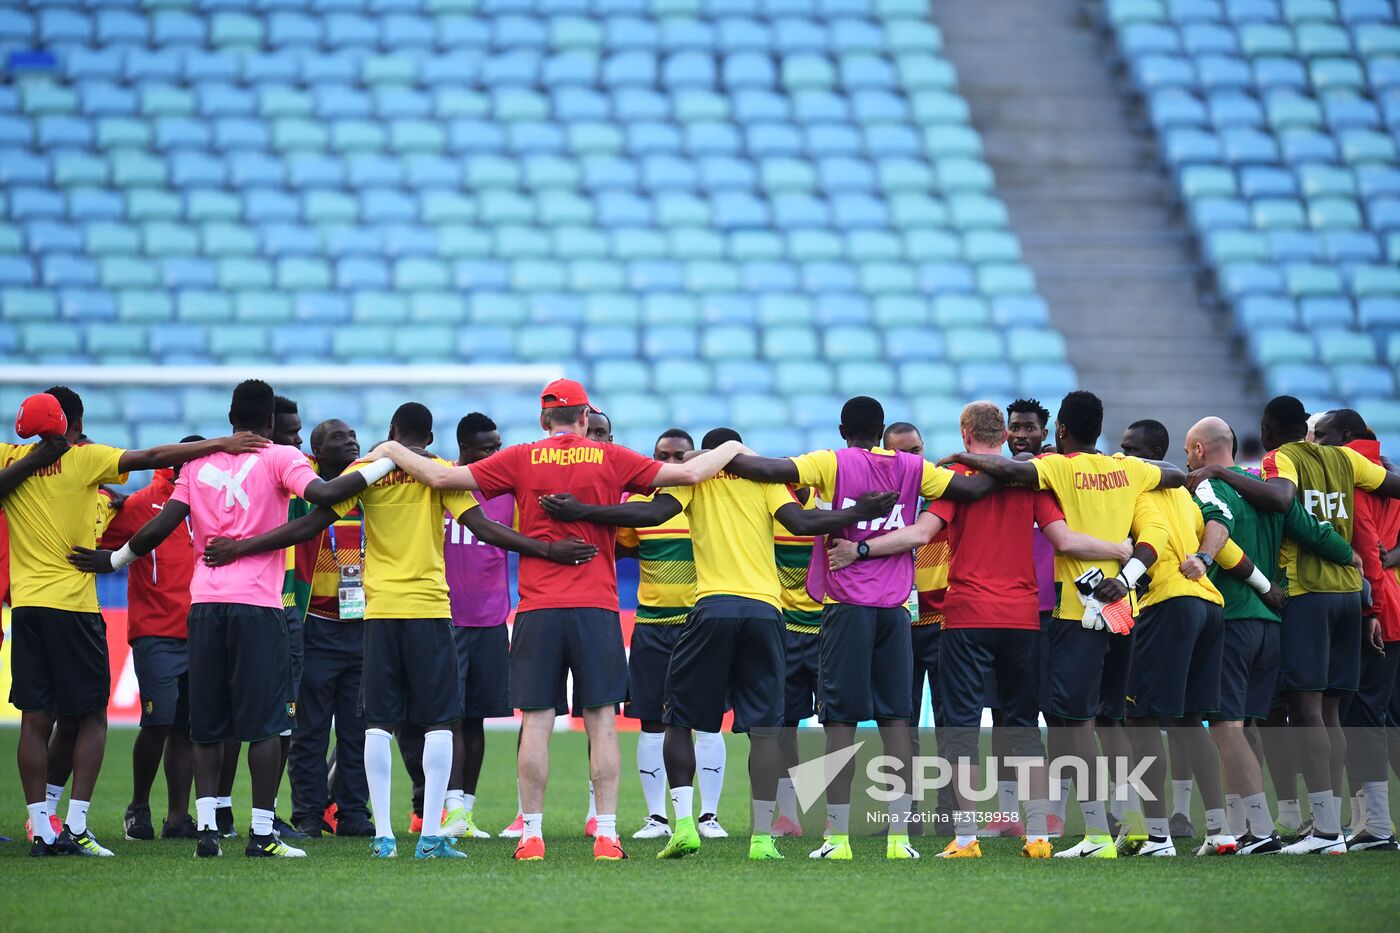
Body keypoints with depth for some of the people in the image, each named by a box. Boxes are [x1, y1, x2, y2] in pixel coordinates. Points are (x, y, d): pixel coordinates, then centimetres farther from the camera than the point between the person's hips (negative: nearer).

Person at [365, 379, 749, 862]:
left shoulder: (521, 460, 3)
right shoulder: (610, 459, 4)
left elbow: (443, 477, 1)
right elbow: (689, 473, 6)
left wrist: (392, 451, 18)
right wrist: (730, 450, 25)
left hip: (537, 609, 0)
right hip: (596, 607, 0)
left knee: (536, 722, 3)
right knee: (601, 721, 3)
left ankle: (532, 834, 2)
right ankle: (606, 834, -1)